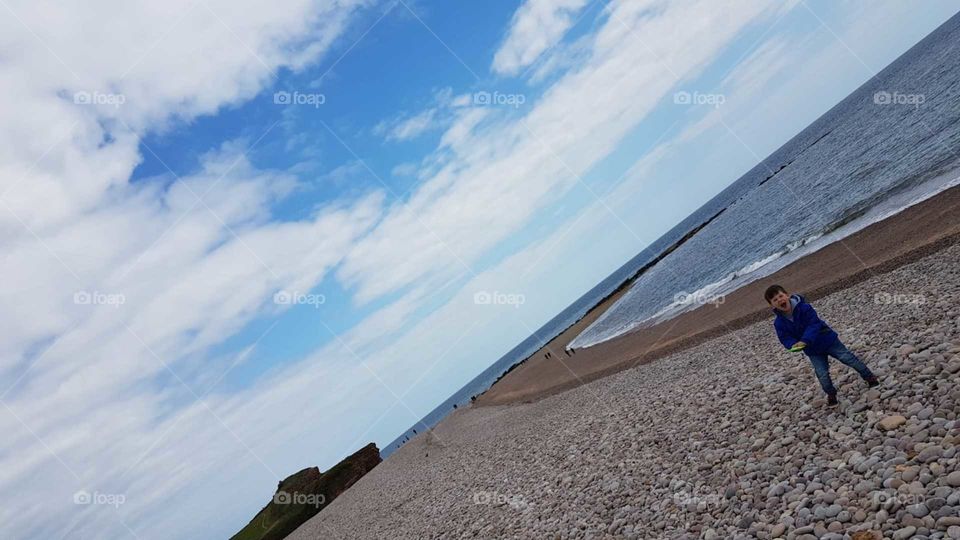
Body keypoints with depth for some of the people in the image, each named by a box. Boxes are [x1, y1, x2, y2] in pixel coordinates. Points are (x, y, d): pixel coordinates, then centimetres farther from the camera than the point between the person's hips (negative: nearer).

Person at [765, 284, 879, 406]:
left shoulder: (804, 307, -24)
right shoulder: (779, 322, -15)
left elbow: (813, 325, -28)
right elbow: (786, 339, -12)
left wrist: (805, 341, -40)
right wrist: (793, 345, -36)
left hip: (827, 339, -2)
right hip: (813, 351, 2)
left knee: (849, 358, 6)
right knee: (822, 374, -2)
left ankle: (869, 377, 28)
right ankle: (831, 394, 23)